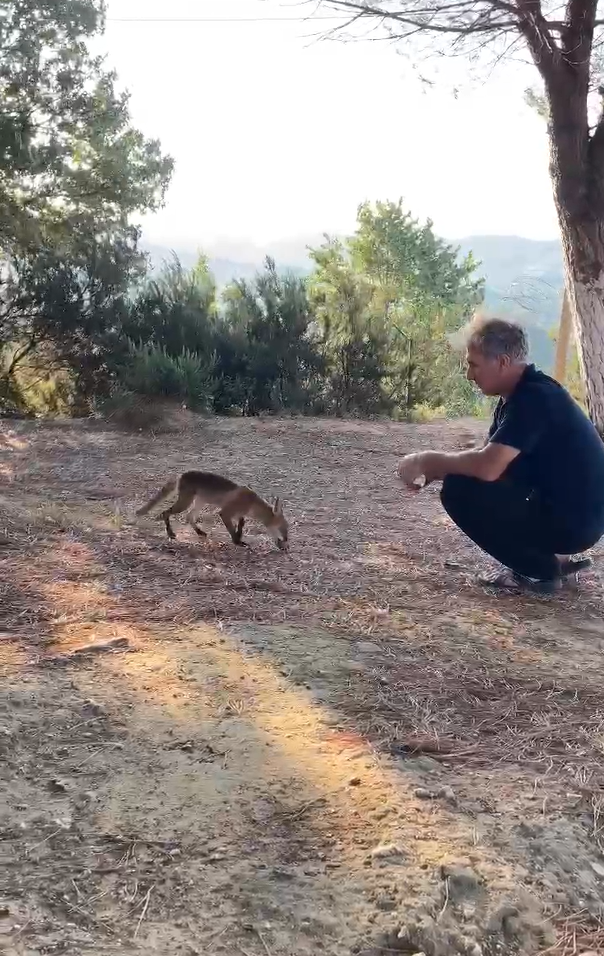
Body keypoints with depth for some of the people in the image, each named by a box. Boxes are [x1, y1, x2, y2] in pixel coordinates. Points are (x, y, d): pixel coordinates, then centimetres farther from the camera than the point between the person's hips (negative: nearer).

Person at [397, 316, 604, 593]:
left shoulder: (535, 397, -22)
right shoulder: (519, 394, 9)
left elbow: (487, 466, -31)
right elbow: (489, 457, 14)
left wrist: (428, 461, -15)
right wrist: (429, 471, -1)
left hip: (574, 520, -10)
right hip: (557, 505, 10)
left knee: (459, 491, -16)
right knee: (465, 476, 18)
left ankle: (540, 570, -4)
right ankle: (554, 556, 16)